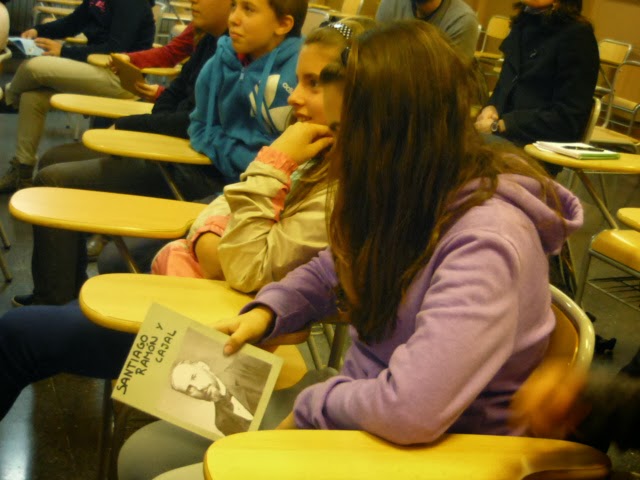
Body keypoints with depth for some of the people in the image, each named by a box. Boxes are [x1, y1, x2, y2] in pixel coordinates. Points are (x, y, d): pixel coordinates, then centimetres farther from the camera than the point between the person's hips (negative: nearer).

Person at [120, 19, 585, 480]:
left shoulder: (487, 242, -29)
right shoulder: (409, 200, -1)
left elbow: (408, 412, -37)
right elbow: (330, 272, 18)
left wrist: (310, 407, -18)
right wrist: (265, 312, -1)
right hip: (358, 417, 8)